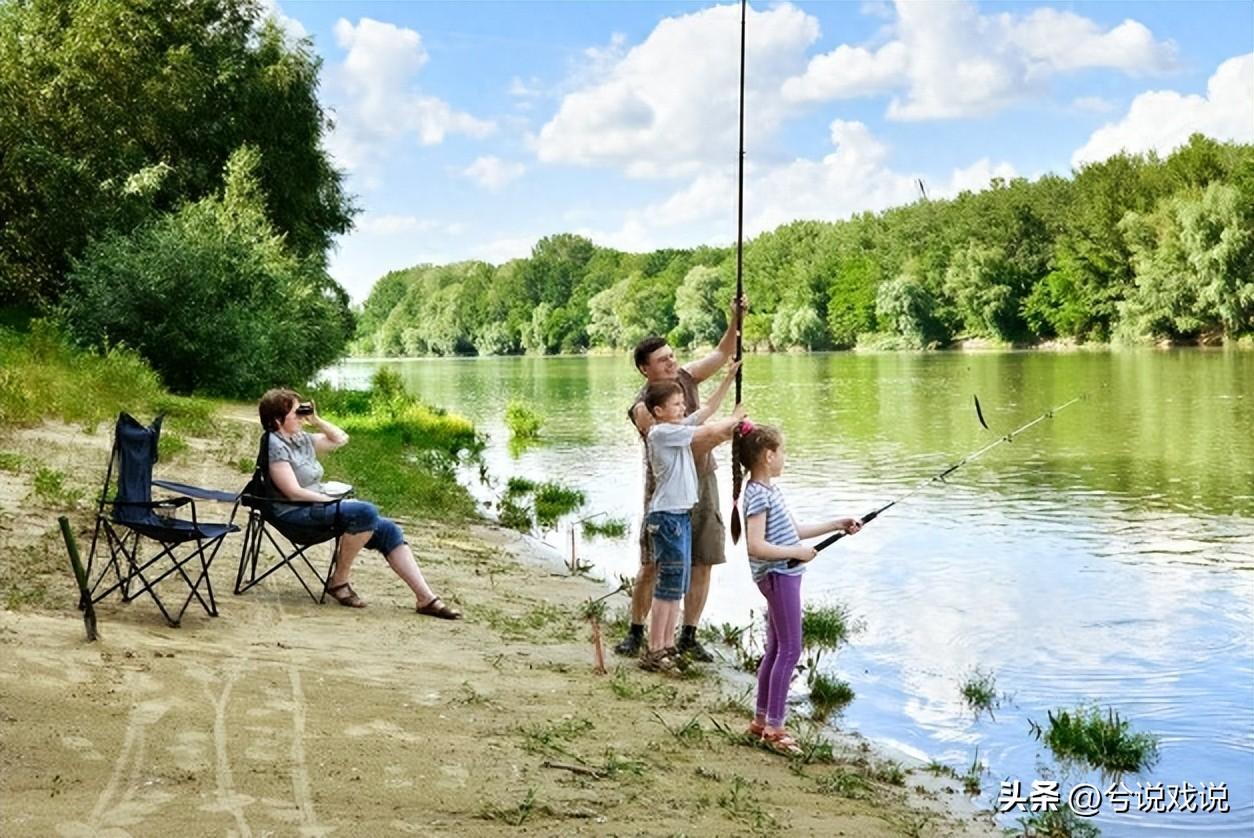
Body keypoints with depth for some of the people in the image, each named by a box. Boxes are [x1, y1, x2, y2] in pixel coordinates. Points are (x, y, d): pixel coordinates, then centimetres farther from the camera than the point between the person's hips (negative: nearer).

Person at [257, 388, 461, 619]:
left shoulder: (301, 439, 14)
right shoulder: (275, 445, -11)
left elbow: (340, 439, 25)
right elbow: (294, 492, -18)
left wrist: (316, 420, 12)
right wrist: (335, 502, -17)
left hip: (318, 504, 9)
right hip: (296, 513, -9)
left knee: (387, 529, -8)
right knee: (366, 512, -30)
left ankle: (425, 598, -11)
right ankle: (338, 581, -14)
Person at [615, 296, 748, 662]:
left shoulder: (685, 377, 3)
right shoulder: (643, 407, -16)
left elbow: (722, 354, 9)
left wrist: (735, 320, -7)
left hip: (703, 482, 5)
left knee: (702, 564, 4)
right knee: (652, 566, -1)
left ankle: (689, 637, 14)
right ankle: (635, 632, 16)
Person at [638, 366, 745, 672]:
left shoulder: (679, 427, 12)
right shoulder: (661, 432, -14)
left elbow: (709, 408, 18)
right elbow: (711, 431, -15)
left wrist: (729, 377, 13)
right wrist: (735, 418, 2)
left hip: (681, 514, 9)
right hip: (666, 516, -9)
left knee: (677, 586, 12)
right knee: (667, 585, -6)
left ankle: (668, 647, 19)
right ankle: (654, 652, 0)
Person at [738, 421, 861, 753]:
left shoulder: (769, 489, 13)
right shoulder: (759, 494, -18)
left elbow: (793, 530, 20)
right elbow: (756, 545, -26)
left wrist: (838, 524, 19)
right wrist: (797, 552, -19)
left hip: (784, 575, 10)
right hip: (777, 575, -10)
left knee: (776, 649, 15)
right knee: (789, 650, -7)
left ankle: (762, 720, 22)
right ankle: (774, 728, -2)